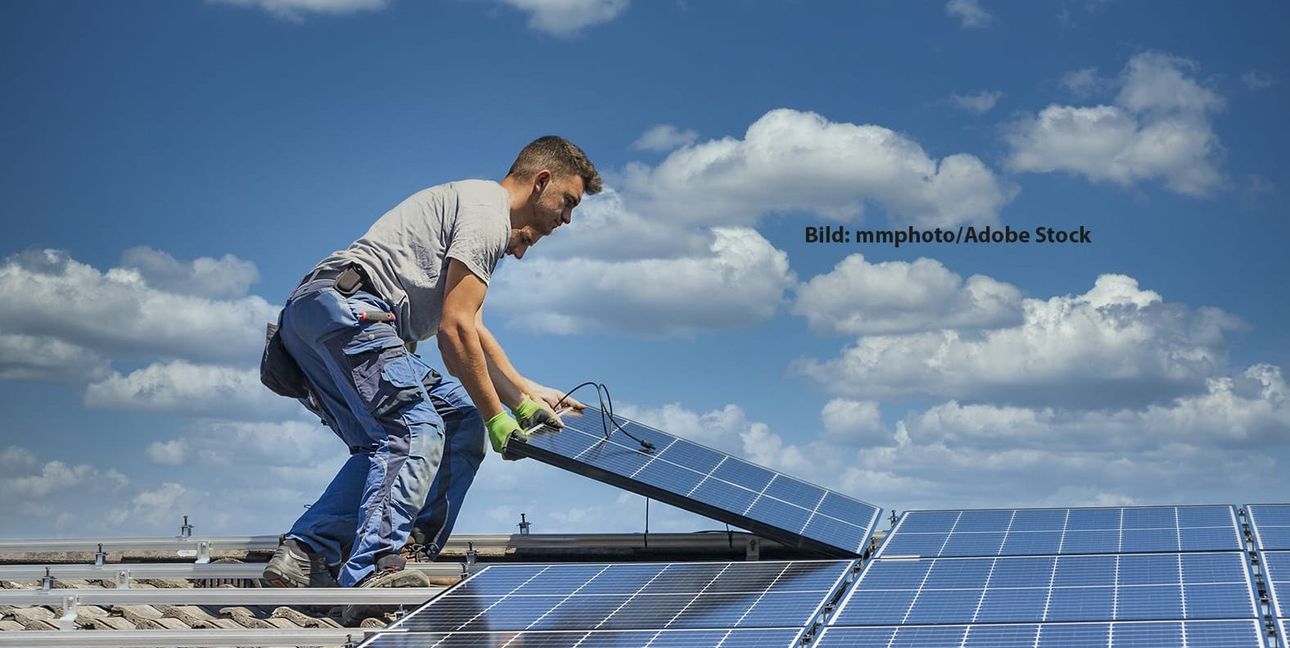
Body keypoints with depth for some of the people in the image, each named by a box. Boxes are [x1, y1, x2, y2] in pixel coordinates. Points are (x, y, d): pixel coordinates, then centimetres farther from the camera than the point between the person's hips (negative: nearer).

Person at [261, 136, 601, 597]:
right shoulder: (486, 210, -4)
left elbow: (471, 329, 33)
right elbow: (454, 329, -12)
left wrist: (527, 395, 28)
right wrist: (496, 419, -5)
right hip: (347, 310, -11)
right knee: (417, 433, -17)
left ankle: (305, 556, 2)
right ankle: (373, 572, -26)